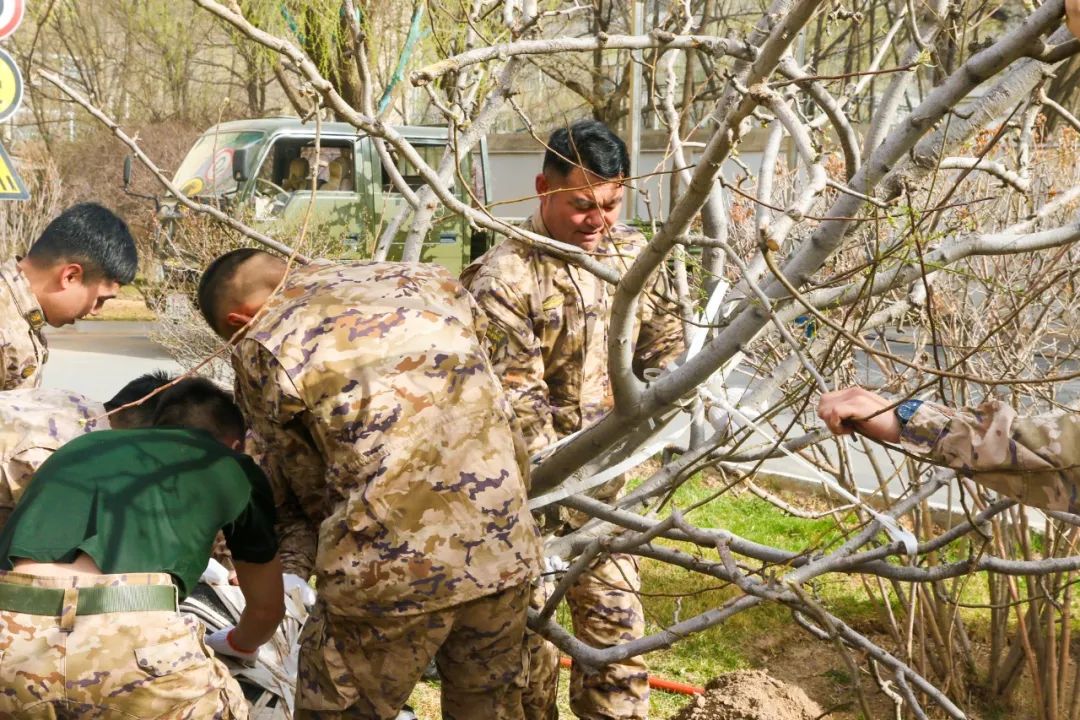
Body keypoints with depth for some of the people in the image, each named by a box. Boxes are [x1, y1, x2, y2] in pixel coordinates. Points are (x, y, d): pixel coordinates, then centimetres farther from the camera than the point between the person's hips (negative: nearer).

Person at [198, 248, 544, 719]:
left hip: (390, 565, -5)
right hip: (504, 548, 6)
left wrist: (292, 563, 24)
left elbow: (300, 481, 8)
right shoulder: (424, 281, 15)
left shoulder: (262, 348, 0)